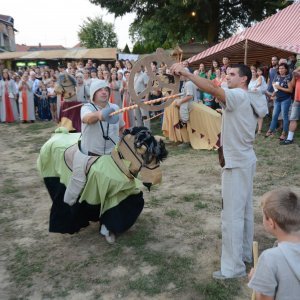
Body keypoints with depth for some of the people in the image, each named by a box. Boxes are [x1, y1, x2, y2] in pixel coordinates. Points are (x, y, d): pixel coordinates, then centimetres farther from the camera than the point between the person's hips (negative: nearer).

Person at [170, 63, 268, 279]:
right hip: (246, 160, 10)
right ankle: (246, 253, 33)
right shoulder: (250, 100, 14)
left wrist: (186, 73, -34)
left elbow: (212, 89, -34)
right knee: (245, 210, 18)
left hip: (237, 162, -10)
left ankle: (233, 267, 5)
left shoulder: (238, 96, -17)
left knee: (232, 215, -4)